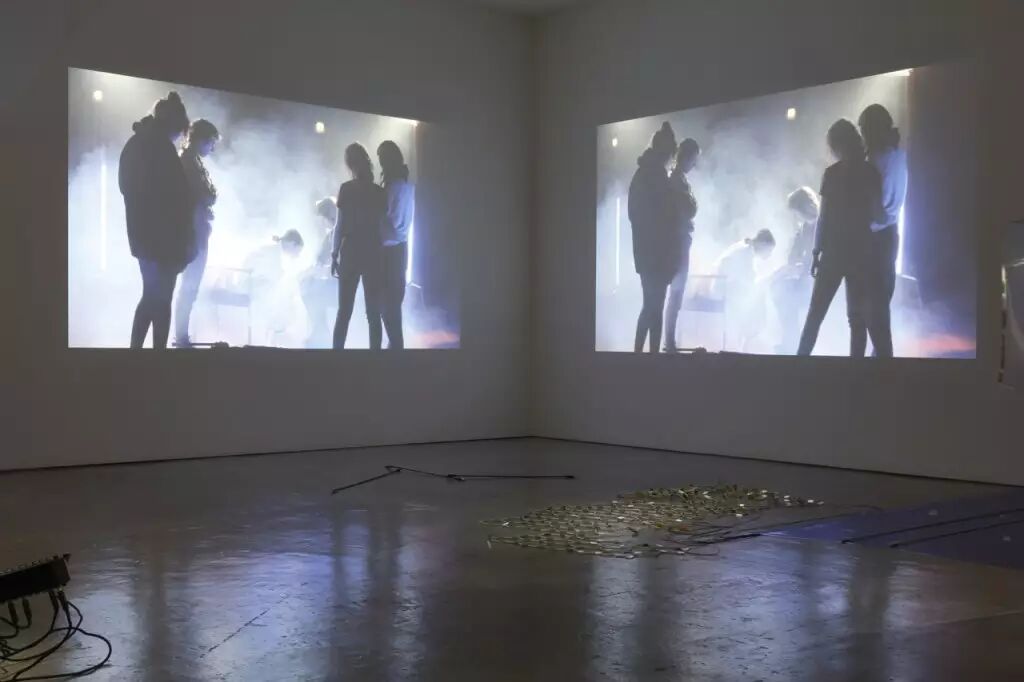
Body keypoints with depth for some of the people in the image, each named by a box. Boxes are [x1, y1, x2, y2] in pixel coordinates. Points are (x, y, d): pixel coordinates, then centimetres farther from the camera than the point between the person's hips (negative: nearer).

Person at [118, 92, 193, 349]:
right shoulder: (161, 146, -16)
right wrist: (186, 238, -12)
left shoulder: (135, 143, 13)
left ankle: (136, 346, 18)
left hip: (143, 234, 9)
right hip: (163, 236, -9)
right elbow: (175, 194, -18)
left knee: (152, 296, 16)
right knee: (161, 299, -2)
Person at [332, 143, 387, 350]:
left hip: (351, 253, -2)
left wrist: (334, 255, 1)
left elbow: (340, 226, -6)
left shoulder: (346, 189, -4)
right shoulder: (380, 191, 4)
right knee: (374, 313, 4)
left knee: (344, 311, 3)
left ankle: (338, 348, 1)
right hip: (374, 254, 2)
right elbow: (383, 224, 3)